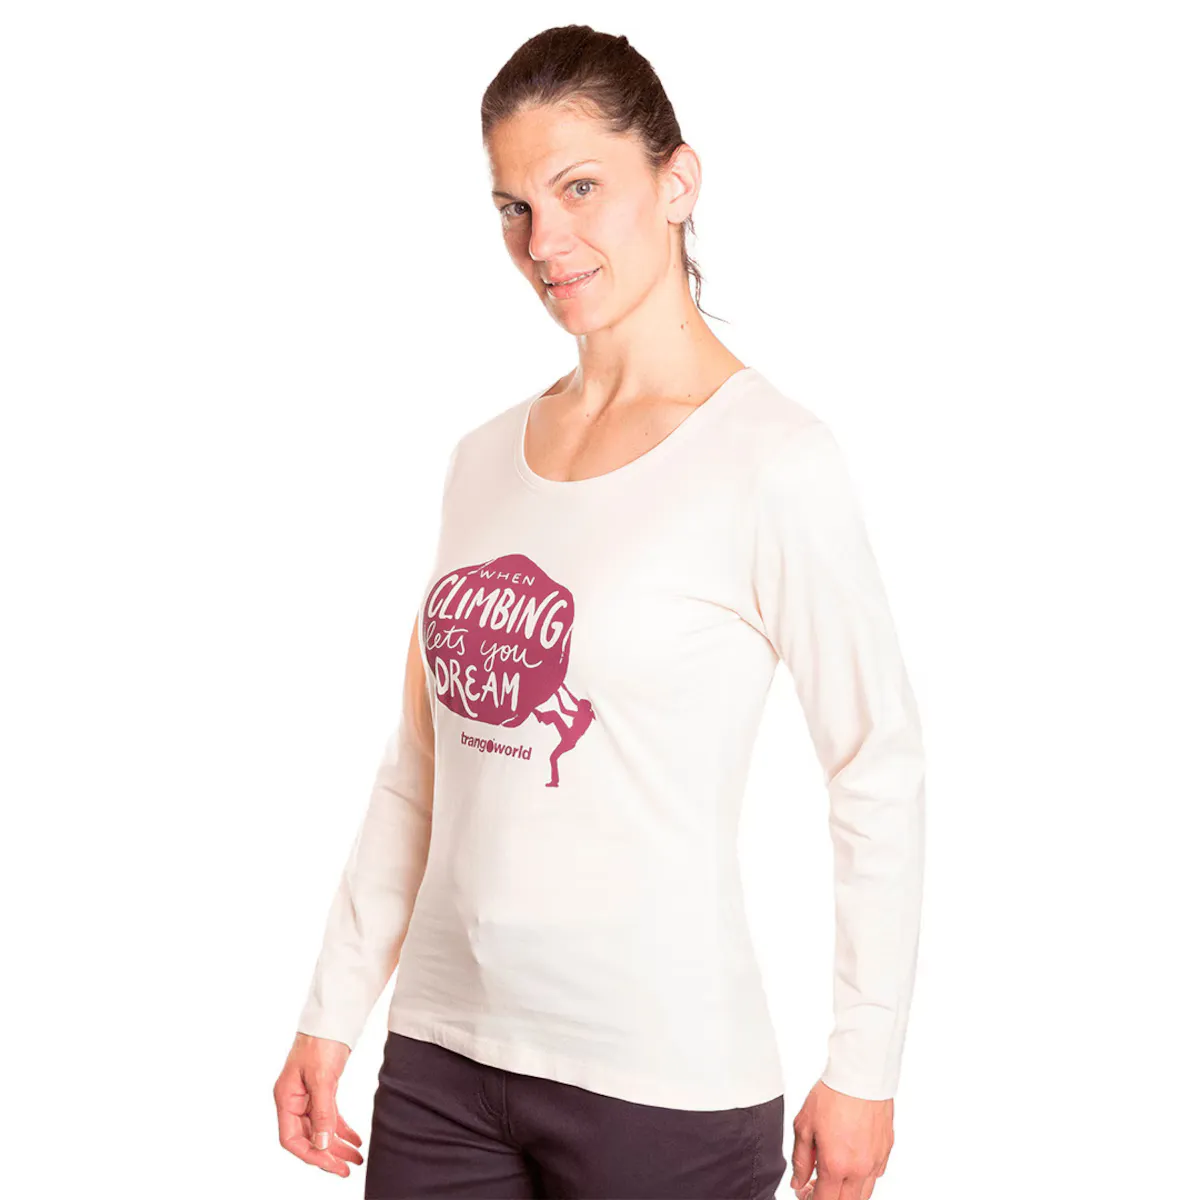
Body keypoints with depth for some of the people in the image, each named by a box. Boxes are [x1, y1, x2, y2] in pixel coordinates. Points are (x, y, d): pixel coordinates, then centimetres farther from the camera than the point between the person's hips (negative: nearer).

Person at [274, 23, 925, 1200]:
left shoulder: (770, 458, -11)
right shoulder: (486, 455, 7)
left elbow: (880, 771, -8)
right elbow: (420, 763, 12)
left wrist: (862, 1067, -7)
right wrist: (332, 1011, 12)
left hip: (662, 1086, -5)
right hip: (442, 1058, 5)